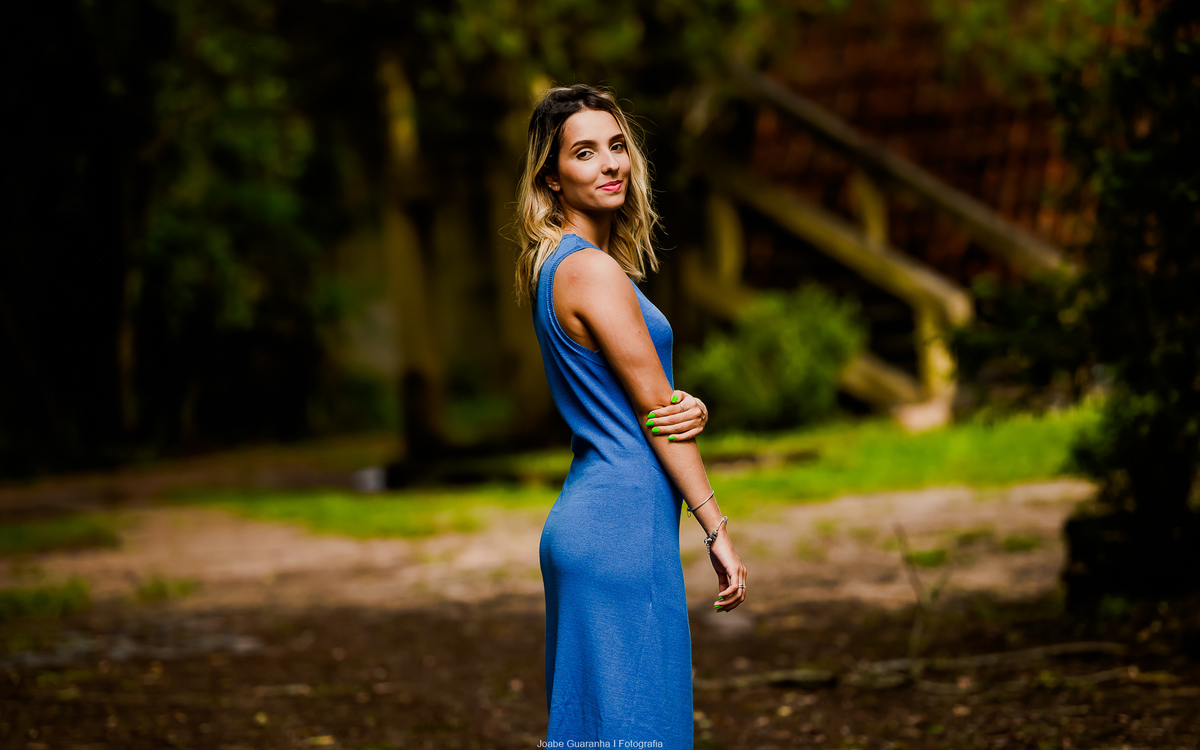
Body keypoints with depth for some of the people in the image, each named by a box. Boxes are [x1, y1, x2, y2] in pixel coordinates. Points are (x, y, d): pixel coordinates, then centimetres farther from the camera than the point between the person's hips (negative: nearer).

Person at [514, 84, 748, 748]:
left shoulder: (554, 265, 14)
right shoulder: (593, 271, -14)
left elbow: (656, 402, 14)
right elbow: (652, 410, -13)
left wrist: (689, 409, -10)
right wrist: (718, 533, -9)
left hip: (587, 514, 10)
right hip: (623, 525, -10)